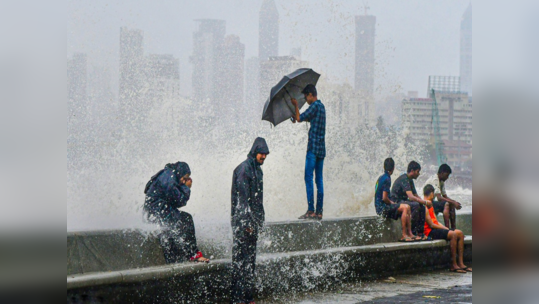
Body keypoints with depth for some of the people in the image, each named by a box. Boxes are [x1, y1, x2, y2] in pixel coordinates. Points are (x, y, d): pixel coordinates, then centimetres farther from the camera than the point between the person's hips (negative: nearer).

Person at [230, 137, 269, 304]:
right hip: (243, 221, -9)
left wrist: (259, 220, 18)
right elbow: (243, 198, -17)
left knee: (250, 258, 11)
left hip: (253, 221, 9)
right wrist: (247, 222, -20)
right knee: (241, 258, -6)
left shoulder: (257, 170, 16)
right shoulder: (244, 169, -13)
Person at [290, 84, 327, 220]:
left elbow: (300, 118, -9)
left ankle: (310, 211, -13)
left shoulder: (315, 106, -10)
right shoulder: (321, 106, 18)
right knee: (319, 179, 7)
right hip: (321, 148, 9)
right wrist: (296, 117, 35)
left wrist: (296, 106, 5)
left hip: (313, 147, -9)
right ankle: (319, 211, 5)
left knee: (308, 178, -8)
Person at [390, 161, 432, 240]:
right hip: (396, 203, -10)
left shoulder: (410, 180, 15)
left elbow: (416, 196, 20)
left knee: (421, 207, -3)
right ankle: (412, 232, -25)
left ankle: (420, 232, -8)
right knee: (415, 205, -28)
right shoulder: (404, 179, -17)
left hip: (403, 202, 10)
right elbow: (411, 197, -26)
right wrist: (425, 202, -22)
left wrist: (425, 202, 1)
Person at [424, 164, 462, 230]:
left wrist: (455, 202, -5)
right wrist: (453, 202, -26)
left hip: (432, 202, 11)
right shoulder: (434, 180, -20)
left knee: (452, 205, 3)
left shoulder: (441, 181, 12)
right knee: (447, 204, -27)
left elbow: (445, 196, 14)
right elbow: (439, 198, -28)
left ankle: (454, 228, -2)